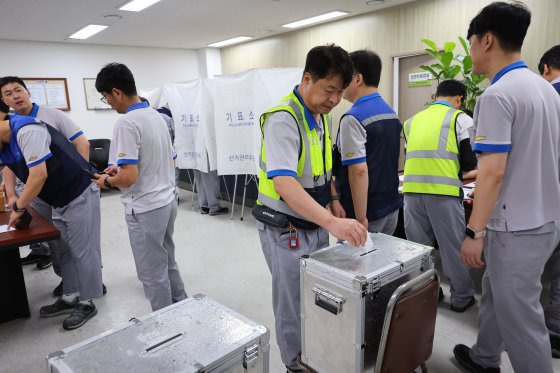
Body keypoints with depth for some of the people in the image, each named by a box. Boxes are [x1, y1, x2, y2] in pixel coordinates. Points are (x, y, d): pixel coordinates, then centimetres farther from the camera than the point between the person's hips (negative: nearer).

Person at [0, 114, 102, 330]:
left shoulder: (27, 131, -23)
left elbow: (39, 176, -27)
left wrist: (19, 207, -16)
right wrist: (18, 202, -6)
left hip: (80, 194, -9)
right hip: (59, 200, 9)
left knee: (82, 250, 0)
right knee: (64, 251, 16)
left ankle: (86, 303, 13)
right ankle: (70, 298, 30)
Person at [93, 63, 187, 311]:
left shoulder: (126, 123, -19)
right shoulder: (156, 115, 8)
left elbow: (129, 176, -25)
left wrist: (107, 181, -4)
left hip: (146, 209, -9)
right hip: (167, 200, 9)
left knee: (153, 274, 7)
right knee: (168, 263, 23)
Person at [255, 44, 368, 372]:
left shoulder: (324, 117, 6)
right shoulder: (283, 119, -23)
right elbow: (283, 183, -36)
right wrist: (332, 221, -44)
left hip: (317, 224, 8)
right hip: (286, 230, -8)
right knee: (294, 306, 6)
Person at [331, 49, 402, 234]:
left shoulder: (353, 118, -18)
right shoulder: (391, 113, 9)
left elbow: (359, 171, -24)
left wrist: (361, 220, -21)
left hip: (367, 212, -8)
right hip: (391, 208, 8)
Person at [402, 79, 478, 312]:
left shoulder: (412, 121, 16)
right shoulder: (460, 118, 4)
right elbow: (470, 162, 0)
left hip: (412, 190, 4)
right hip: (443, 192, -4)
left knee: (418, 246, 14)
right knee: (453, 246, 10)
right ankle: (462, 297, 24)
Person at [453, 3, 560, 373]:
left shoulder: (497, 95, -20)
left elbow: (493, 172, -24)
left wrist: (474, 232, -18)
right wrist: (479, 174, 25)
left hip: (517, 227, -10)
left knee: (520, 318, 5)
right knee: (497, 295, 24)